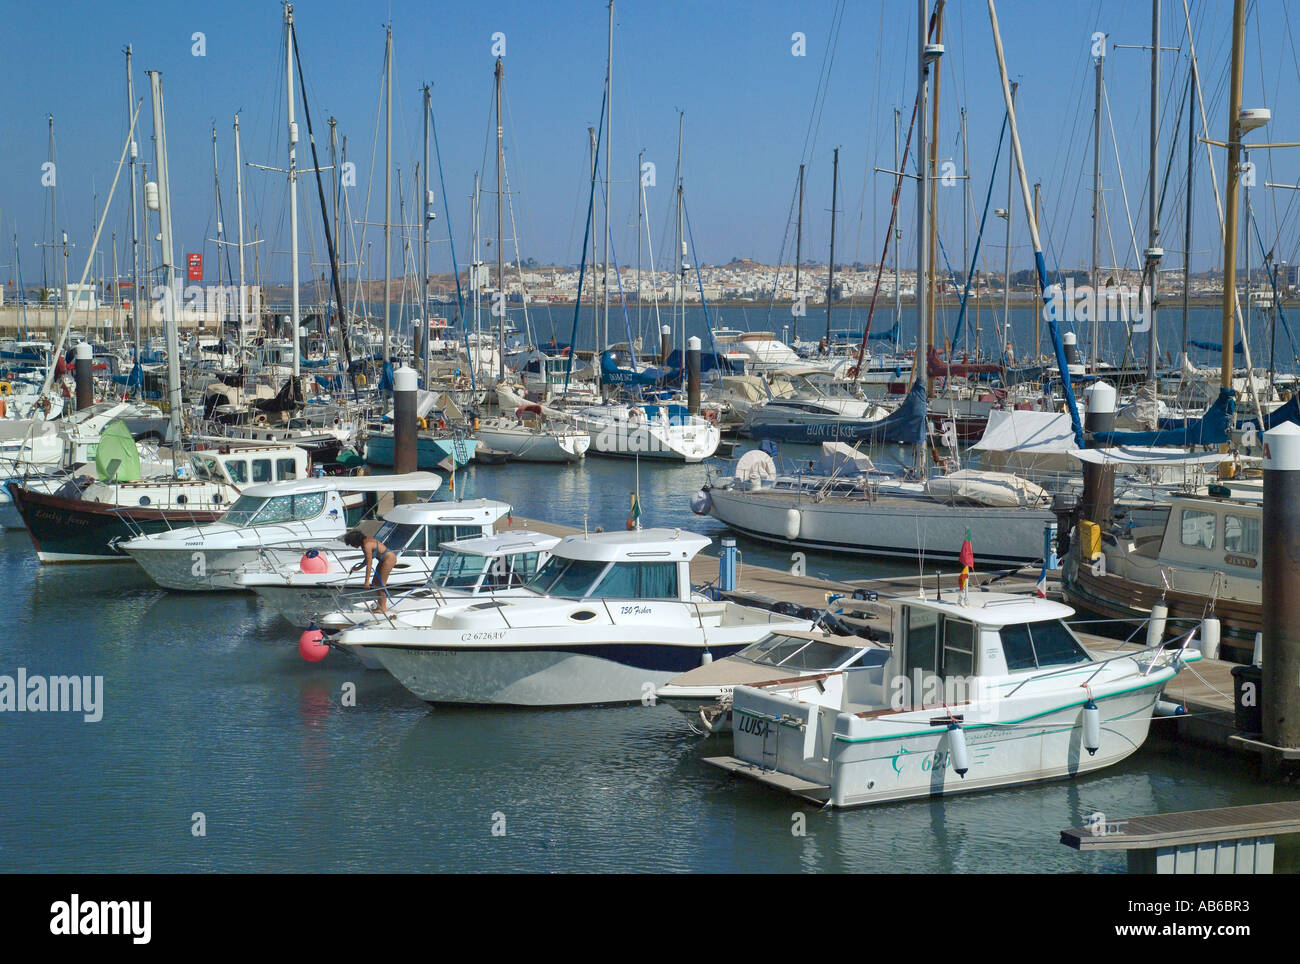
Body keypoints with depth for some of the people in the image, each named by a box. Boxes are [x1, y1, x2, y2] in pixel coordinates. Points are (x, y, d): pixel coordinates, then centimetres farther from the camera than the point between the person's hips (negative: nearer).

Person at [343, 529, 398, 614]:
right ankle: (380, 605, 18)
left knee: (381, 584, -5)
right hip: (384, 559, 10)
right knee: (376, 582, 12)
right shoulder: (365, 541, 5)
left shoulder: (367, 545, -23)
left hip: (389, 558, -10)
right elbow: (368, 560, 18)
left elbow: (369, 564, -23)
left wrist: (367, 581, -21)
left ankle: (383, 608, 1)